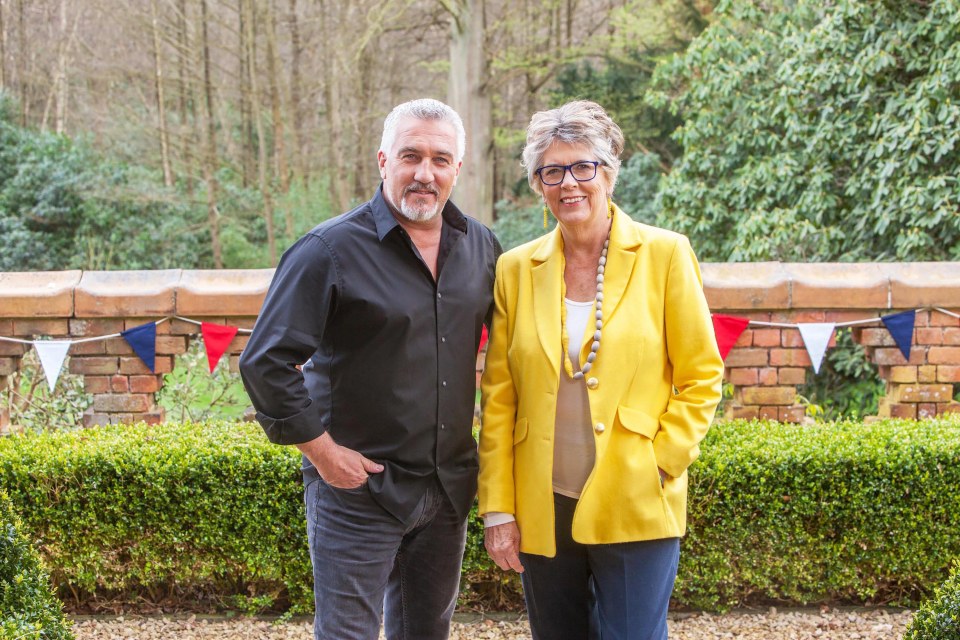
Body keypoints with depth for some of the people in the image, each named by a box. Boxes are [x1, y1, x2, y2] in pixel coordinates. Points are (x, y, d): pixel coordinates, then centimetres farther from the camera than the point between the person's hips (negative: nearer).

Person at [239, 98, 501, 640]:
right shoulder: (330, 250, -14)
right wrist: (322, 451, -15)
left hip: (448, 488, 6)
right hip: (359, 488, -6)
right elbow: (266, 363, -16)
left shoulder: (480, 246, 5)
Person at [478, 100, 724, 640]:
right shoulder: (516, 270, 6)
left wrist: (660, 465, -8)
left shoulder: (664, 256, -1)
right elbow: (498, 399, 6)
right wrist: (498, 510, 2)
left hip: (635, 511, -3)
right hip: (542, 513, 3)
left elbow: (701, 377, 1)